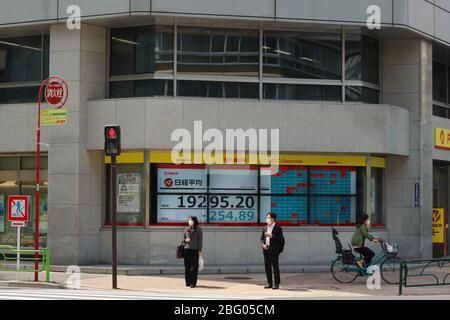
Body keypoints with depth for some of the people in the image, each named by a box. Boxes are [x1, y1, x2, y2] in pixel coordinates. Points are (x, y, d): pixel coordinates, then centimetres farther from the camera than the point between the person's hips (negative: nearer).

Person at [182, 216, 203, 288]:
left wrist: (200, 250, -7)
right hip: (187, 249, 4)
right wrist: (186, 240, -5)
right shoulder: (186, 229, 12)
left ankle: (193, 283, -4)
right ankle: (188, 282, 13)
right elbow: (183, 239, 19)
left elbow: (200, 240, -1)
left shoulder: (198, 230, 1)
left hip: (195, 250, -4)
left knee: (194, 267, -6)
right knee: (187, 266, 5)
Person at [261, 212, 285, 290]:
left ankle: (276, 284, 1)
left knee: (275, 267, -4)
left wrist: (271, 236, -20)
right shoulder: (265, 228, 15)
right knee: (267, 267, 6)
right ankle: (269, 283, 14)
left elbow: (280, 239, -11)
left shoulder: (278, 228, -4)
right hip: (266, 250, 6)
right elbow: (262, 238, 18)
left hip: (274, 250, -6)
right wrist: (263, 244, -2)